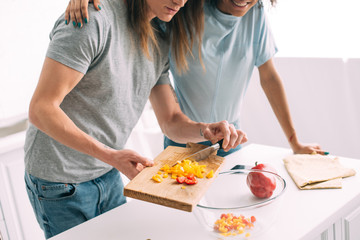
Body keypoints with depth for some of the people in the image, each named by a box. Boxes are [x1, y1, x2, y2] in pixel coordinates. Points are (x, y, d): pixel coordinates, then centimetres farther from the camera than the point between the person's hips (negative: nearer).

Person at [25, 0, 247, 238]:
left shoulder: (160, 42, 3)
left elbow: (171, 121, 5)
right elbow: (40, 109, -25)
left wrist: (205, 130, -17)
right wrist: (110, 155, -33)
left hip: (109, 175, 7)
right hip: (60, 181, -7)